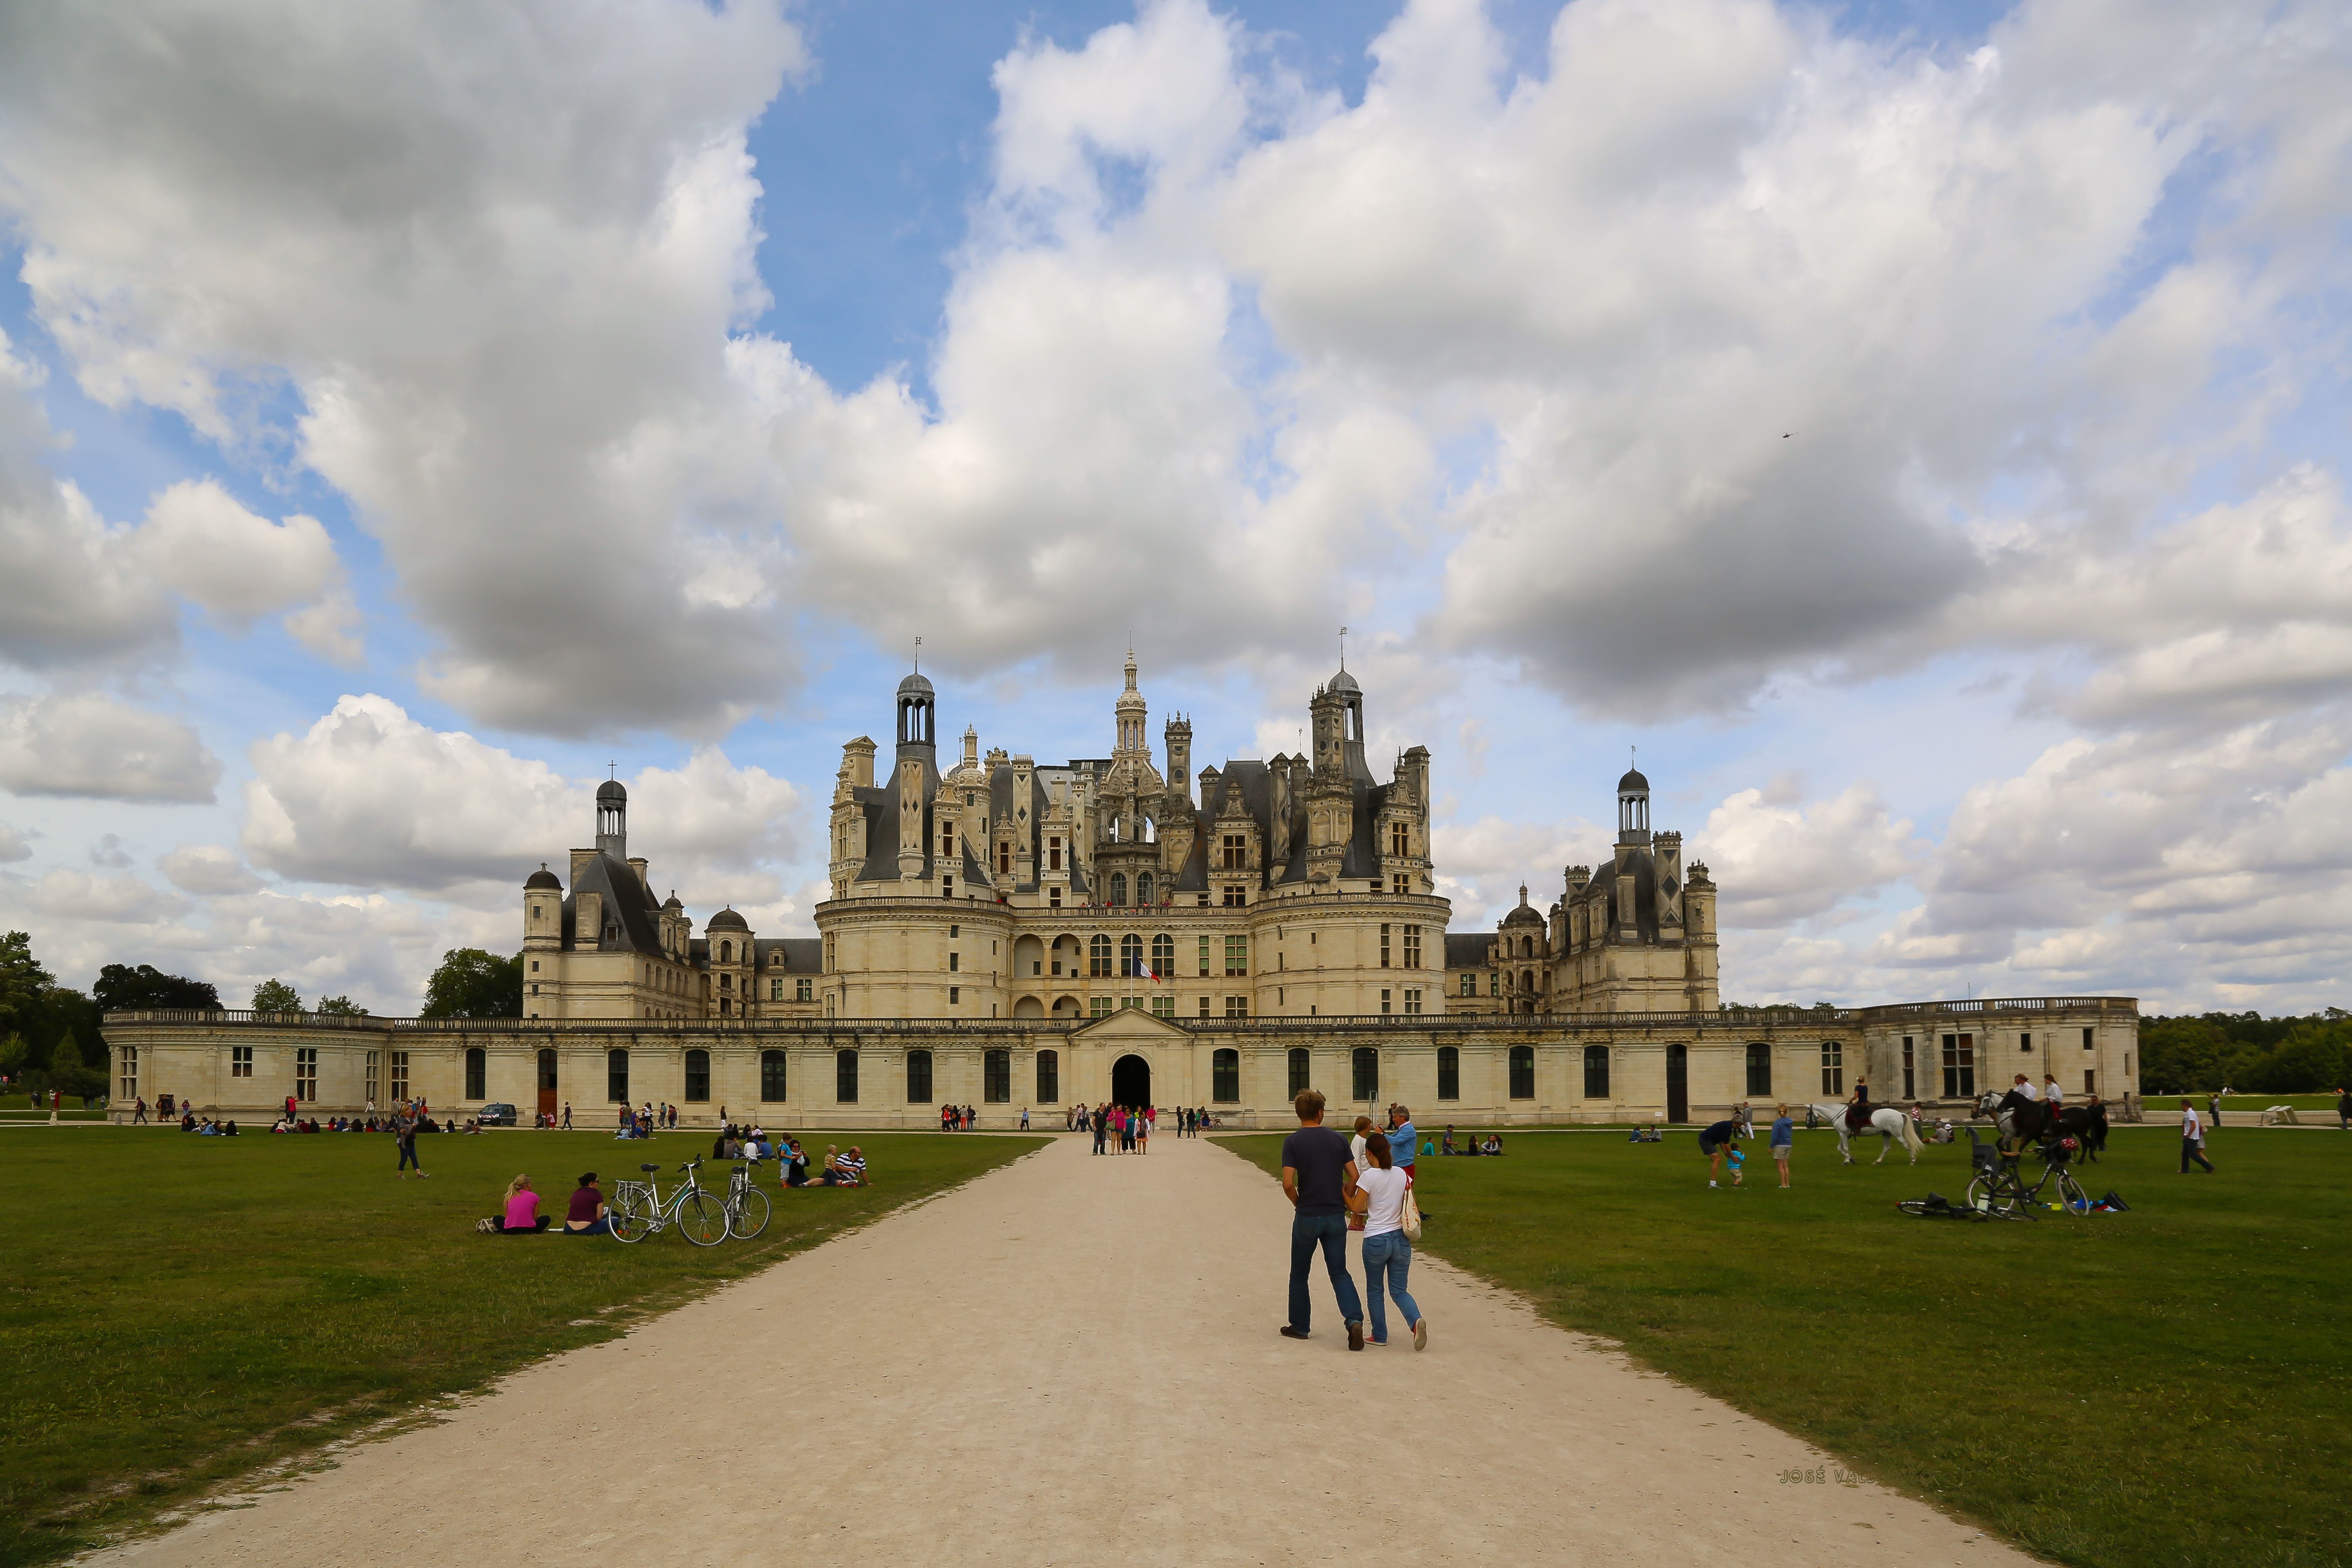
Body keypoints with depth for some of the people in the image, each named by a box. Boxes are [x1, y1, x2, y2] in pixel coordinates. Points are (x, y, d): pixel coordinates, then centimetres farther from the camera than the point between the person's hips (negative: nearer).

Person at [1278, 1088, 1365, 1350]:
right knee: (1339, 1272, 9)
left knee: (1299, 1274, 15)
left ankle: (1299, 1326, 24)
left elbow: (1288, 1184, -15)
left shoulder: (1293, 1142, -9)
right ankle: (1354, 1320, -12)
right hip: (1336, 1217, 3)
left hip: (1307, 1217, -2)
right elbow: (1354, 1177, 1)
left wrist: (1298, 1203, 4)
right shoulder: (1338, 1139, 1)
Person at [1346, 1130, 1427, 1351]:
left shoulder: (1369, 1176, -12)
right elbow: (1407, 1206, 12)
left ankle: (1380, 1335, 20)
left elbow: (1356, 1208, -12)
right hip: (1401, 1238, 4)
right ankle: (1416, 1320, -15)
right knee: (1399, 1290, 10)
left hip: (1376, 1240, -4)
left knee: (1375, 1291, 14)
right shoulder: (1401, 1175, 3)